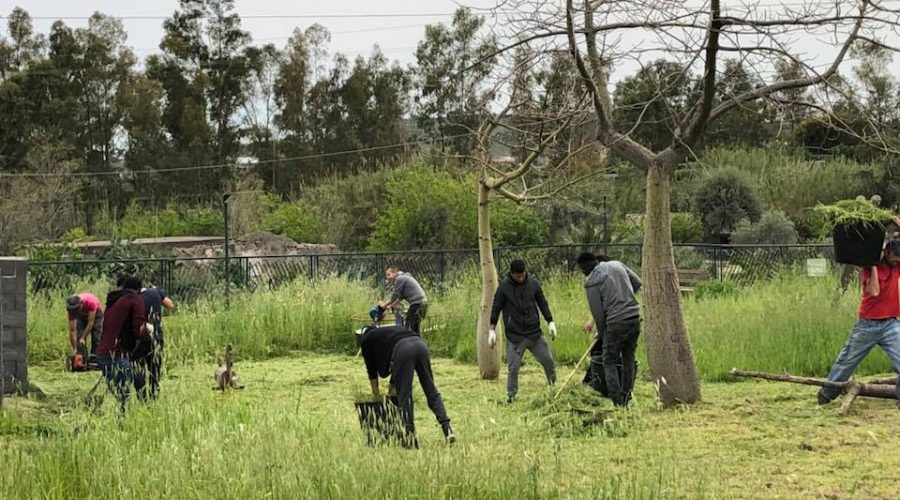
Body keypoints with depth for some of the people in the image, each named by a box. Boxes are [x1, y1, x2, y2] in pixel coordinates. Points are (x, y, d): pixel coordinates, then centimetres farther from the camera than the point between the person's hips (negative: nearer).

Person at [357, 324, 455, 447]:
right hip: (420, 344, 6)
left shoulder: (366, 340, 26)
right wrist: (391, 389, 51)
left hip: (402, 350, -6)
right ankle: (447, 429, -2)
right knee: (432, 392, 8)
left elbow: (371, 367, 28)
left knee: (404, 396, 1)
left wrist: (376, 392, 38)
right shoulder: (388, 331, 42)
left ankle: (411, 437, -3)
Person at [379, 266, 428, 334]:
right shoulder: (404, 277, 24)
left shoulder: (399, 278, -7)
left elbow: (394, 296, -6)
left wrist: (384, 305, 9)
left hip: (417, 303, -10)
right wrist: (390, 306, 25)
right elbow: (400, 297, 27)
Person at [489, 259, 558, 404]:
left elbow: (543, 304, 10)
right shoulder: (504, 287, -6)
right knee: (513, 368, -3)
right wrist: (492, 330, -3)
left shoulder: (534, 284, 1)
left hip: (534, 333, 2)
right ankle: (511, 395, 11)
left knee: (548, 360, 3)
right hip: (514, 336, -2)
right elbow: (496, 309, 0)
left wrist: (550, 322, 4)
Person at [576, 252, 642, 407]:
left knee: (609, 361, 7)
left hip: (616, 323, -6)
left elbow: (598, 313, -5)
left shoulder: (592, 283, -8)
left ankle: (618, 402, 0)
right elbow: (637, 283, 15)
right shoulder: (617, 265, 9)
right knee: (629, 359, 18)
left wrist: (602, 335, 8)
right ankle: (626, 399, 21)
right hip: (635, 318, 6)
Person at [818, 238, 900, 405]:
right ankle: (826, 394, 25)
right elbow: (874, 291, -24)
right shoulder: (869, 269, -7)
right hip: (867, 326, -2)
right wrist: (873, 265, -19)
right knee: (846, 362, 10)